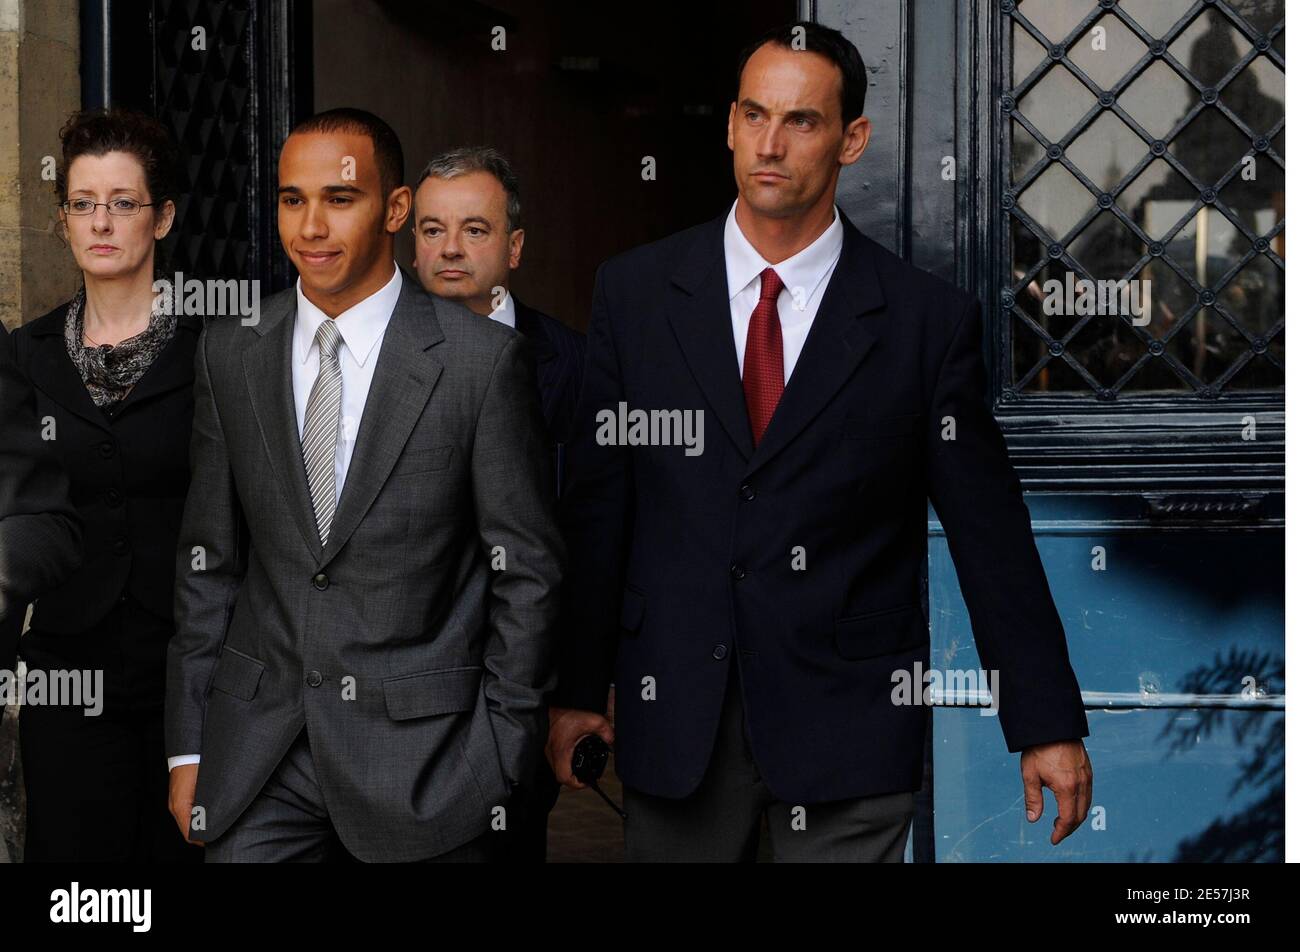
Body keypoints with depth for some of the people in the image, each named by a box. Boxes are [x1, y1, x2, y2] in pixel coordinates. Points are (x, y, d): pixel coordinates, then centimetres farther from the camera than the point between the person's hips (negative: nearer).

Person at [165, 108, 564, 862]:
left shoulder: (484, 358, -7)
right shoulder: (230, 354, 5)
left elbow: (527, 570, -4)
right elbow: (210, 562, 9)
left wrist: (501, 759, -4)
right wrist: (189, 746, 6)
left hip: (424, 754, -3)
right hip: (259, 762, 3)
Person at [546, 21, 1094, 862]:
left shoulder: (930, 319, -3)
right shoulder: (635, 293, 3)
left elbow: (991, 538, 0)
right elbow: (595, 505, 5)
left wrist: (1047, 727, 0)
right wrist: (577, 687, 5)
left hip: (849, 725, -2)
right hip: (674, 716, 2)